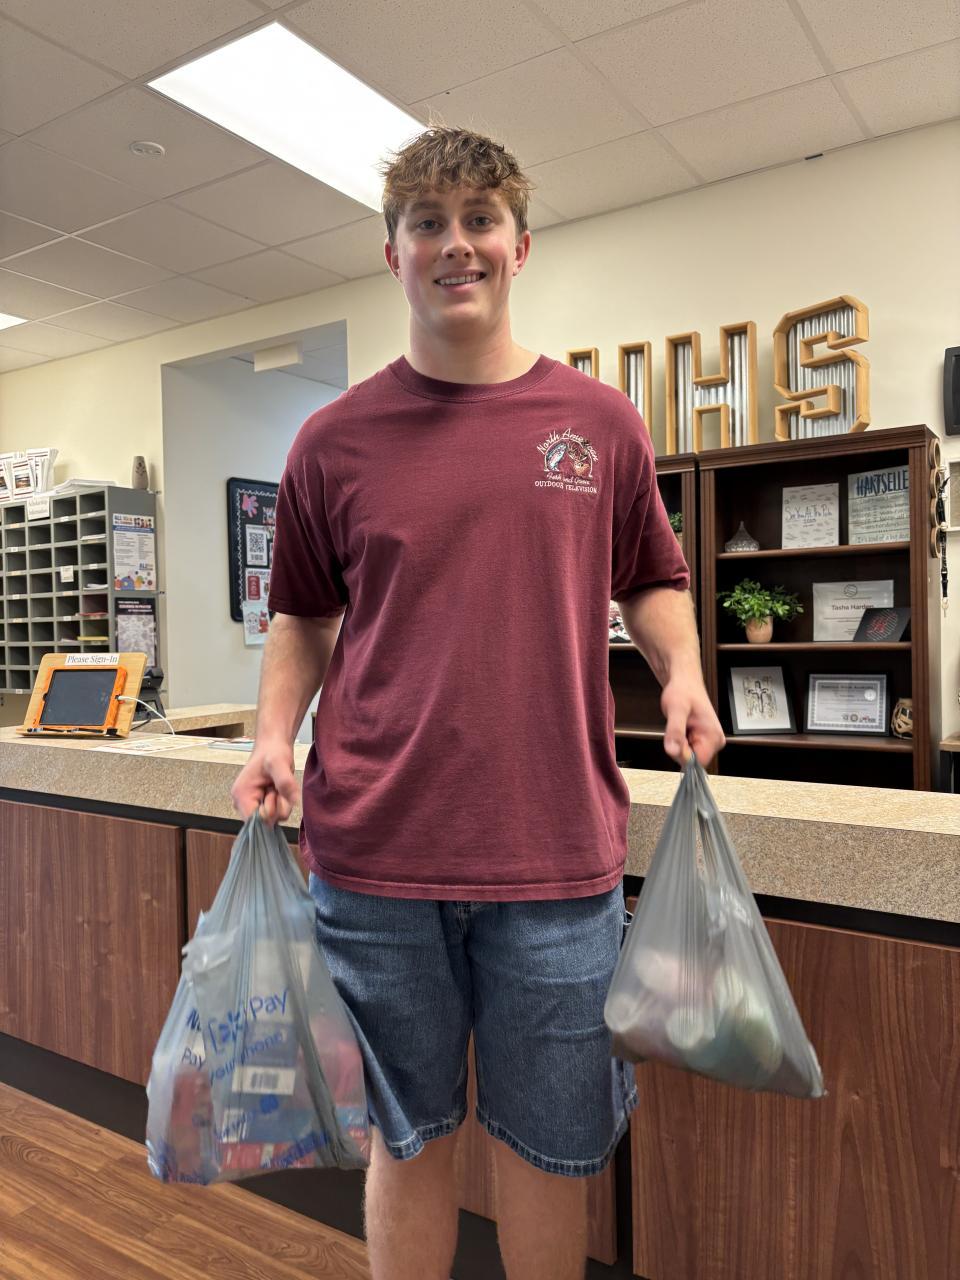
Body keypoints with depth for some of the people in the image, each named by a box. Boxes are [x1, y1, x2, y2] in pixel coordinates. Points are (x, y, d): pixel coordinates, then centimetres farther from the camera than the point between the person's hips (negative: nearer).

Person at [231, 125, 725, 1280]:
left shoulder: (601, 423, 5)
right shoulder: (335, 439, 4)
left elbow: (650, 581, 14)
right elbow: (301, 616, 11)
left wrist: (682, 675, -4)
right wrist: (274, 734, -4)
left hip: (559, 854, 1)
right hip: (374, 853, 0)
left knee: (552, 1143, 16)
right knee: (408, 1138, 18)